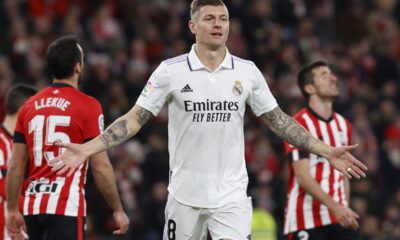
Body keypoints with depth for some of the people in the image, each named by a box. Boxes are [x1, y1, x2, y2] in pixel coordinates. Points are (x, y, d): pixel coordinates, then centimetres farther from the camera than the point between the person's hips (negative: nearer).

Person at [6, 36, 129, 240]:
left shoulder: (29, 106, 9)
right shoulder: (87, 106, -7)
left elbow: (16, 166, 9)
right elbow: (101, 167, -8)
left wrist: (12, 210, 15)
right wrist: (118, 210, 0)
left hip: (33, 207, 6)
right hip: (66, 209, -6)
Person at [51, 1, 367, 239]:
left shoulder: (247, 72, 3)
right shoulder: (171, 71, -3)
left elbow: (278, 120, 10)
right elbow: (135, 119, -2)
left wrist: (328, 152, 4)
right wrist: (87, 149, -13)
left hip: (231, 195, 1)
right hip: (185, 193, -1)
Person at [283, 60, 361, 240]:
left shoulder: (343, 124, 15)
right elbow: (303, 176, -18)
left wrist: (345, 212, 15)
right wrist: (334, 206, -28)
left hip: (339, 218, 6)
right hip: (306, 222, -6)